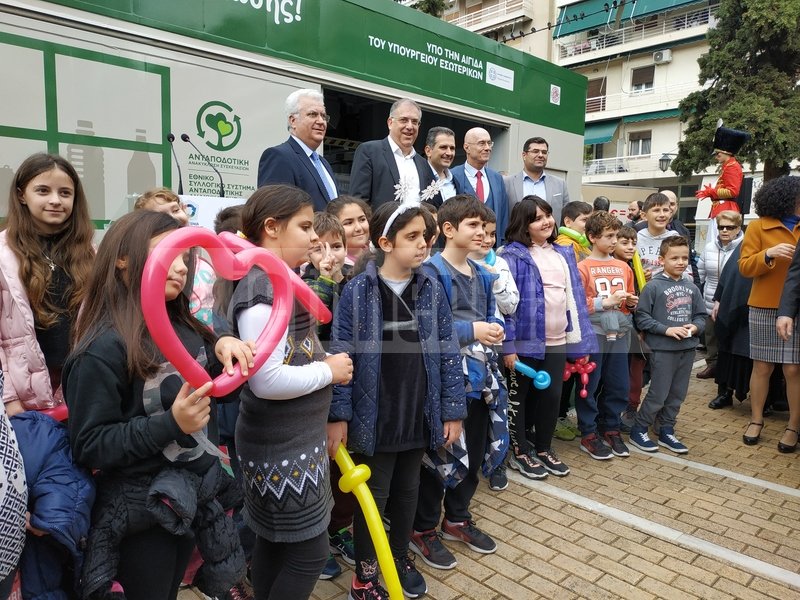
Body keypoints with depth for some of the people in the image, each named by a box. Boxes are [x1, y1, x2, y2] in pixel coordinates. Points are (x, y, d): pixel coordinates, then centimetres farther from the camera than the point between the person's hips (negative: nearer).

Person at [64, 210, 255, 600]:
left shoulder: (185, 326, -1)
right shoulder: (104, 349, -20)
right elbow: (88, 446, -19)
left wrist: (222, 348, -11)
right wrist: (171, 424, -30)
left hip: (196, 496, 7)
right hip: (143, 510, -6)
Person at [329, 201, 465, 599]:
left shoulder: (431, 290, -1)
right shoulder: (357, 291, -11)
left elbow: (447, 353, 2)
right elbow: (341, 355, -10)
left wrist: (452, 410, 1)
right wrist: (338, 415, -12)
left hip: (419, 414, 4)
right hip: (374, 416, -3)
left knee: (408, 489, 21)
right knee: (373, 493, 12)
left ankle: (400, 557, 43)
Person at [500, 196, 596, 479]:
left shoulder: (563, 253, 10)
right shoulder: (512, 256, -11)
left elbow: (576, 296, 12)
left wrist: (579, 337, 8)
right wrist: (508, 345, -19)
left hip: (558, 341, 6)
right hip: (526, 341, -6)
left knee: (552, 396, 13)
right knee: (519, 397, 9)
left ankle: (544, 448, 32)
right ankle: (519, 451, 25)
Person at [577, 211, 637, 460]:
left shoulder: (623, 267, 11)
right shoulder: (582, 268, -6)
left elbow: (627, 302, 20)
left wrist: (631, 302, -2)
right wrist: (606, 302, -20)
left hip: (619, 334, 5)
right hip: (592, 334, -5)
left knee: (619, 386, 11)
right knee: (589, 386, 3)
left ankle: (610, 429, 28)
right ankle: (588, 435, 16)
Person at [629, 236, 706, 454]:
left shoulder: (692, 288, 7)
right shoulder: (654, 286, -10)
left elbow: (701, 315, 14)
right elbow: (641, 317, -11)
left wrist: (696, 327, -7)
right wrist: (666, 330, -17)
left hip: (687, 348, 6)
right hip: (662, 348, -6)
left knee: (677, 394, 14)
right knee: (658, 394, -1)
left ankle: (666, 431, 28)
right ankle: (639, 430, 16)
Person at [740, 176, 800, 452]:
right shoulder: (759, 227, -1)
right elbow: (745, 267, -5)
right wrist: (768, 254, -21)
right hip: (766, 308, -2)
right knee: (763, 366, 7)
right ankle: (756, 420, 20)